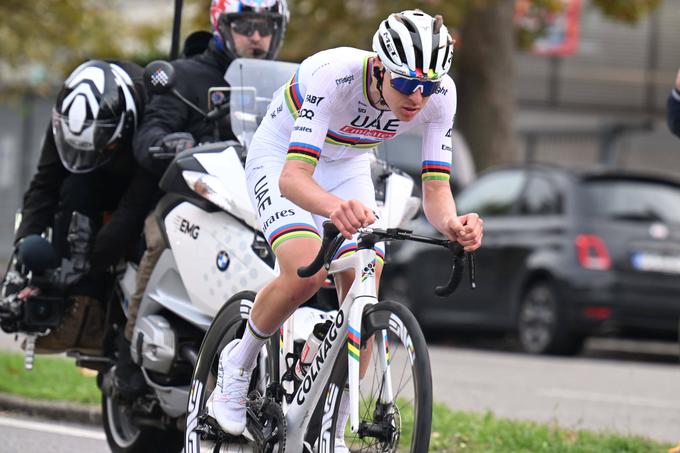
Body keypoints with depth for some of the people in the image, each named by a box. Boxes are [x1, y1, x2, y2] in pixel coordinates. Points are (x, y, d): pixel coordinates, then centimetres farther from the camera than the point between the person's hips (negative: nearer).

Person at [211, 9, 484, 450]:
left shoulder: (440, 94, -25)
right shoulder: (334, 75, -39)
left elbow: (435, 188, -23)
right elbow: (293, 177, -46)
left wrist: (452, 224, -47)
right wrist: (335, 208, -67)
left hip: (346, 165, 5)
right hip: (281, 158, -5)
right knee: (306, 274, -29)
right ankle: (239, 362, 0)